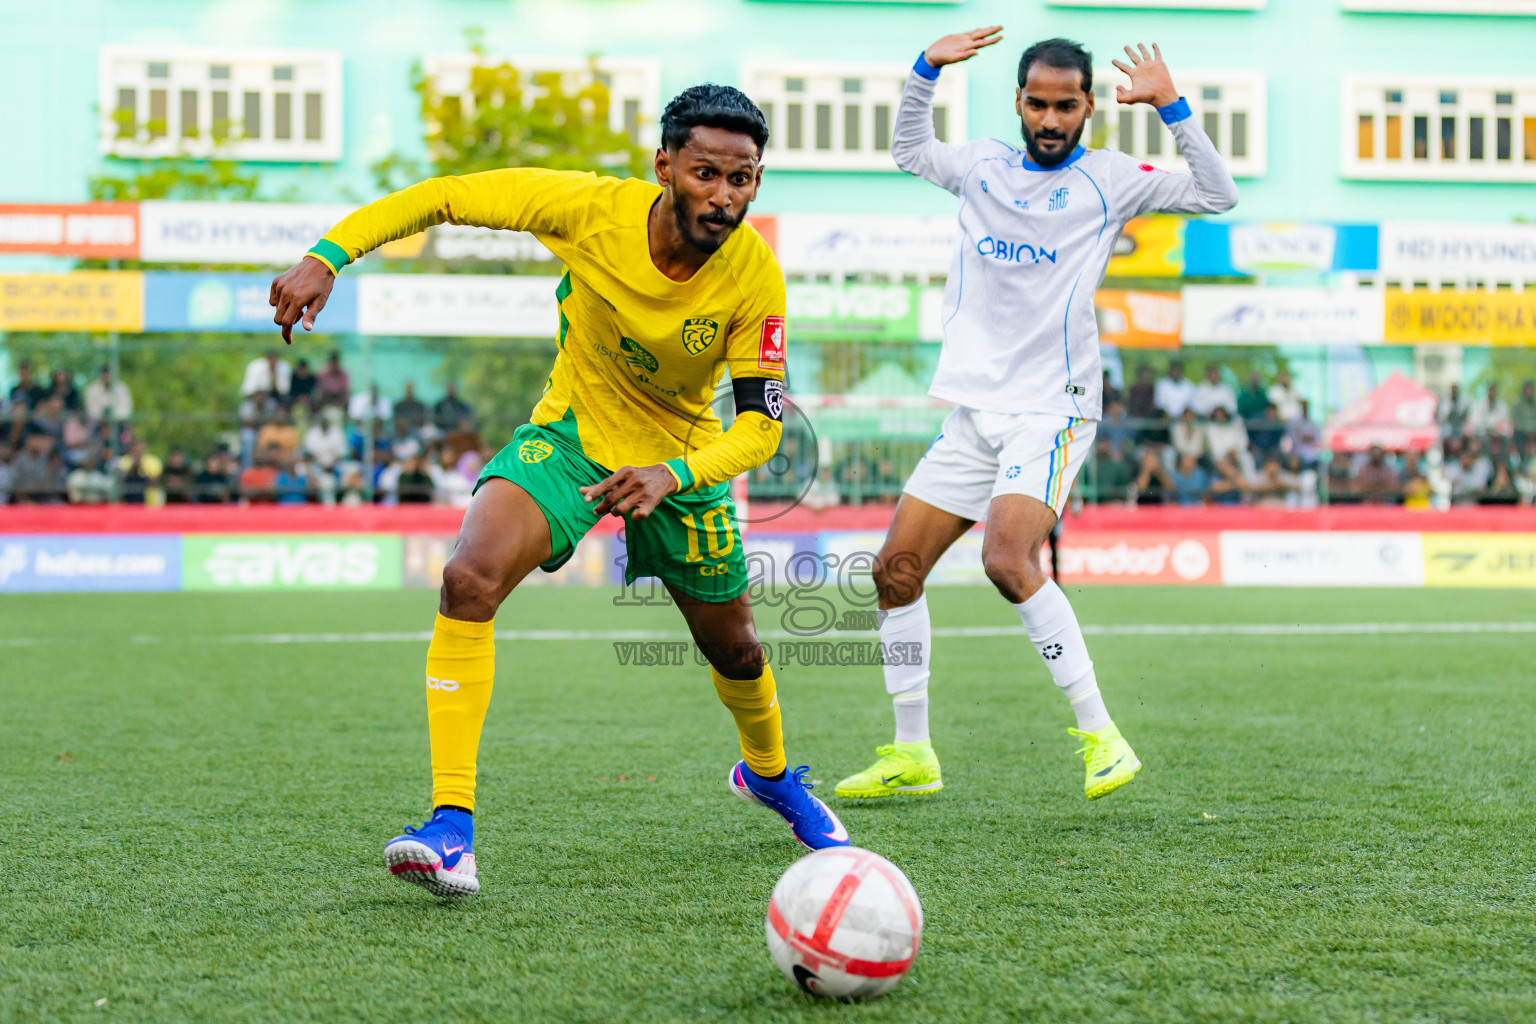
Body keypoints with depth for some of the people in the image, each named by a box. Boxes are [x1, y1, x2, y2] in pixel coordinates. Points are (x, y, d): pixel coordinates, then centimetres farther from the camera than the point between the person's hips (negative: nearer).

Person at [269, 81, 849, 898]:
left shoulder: (754, 275, -25)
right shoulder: (592, 209, -27)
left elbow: (760, 424, -22)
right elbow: (443, 197, -17)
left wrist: (674, 474, -40)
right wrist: (327, 256, -27)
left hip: (683, 458, 1)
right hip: (570, 433, -1)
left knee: (731, 647, 17)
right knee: (468, 580, -27)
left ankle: (770, 775, 53)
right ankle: (451, 826, -27)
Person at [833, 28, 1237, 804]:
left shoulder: (1107, 180, -1)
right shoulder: (982, 166, 12)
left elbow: (1217, 196, -9)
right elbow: (908, 150, 30)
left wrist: (1171, 107, -17)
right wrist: (926, 71, 14)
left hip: (1051, 413, -6)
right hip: (972, 412, 6)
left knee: (1007, 561, -27)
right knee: (895, 569, 3)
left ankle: (1100, 735, -18)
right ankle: (911, 754, 15)